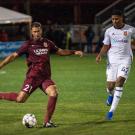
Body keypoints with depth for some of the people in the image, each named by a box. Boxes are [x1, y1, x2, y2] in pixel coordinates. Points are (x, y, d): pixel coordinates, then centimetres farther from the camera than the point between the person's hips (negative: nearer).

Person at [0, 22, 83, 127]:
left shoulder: (47, 43, 10)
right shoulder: (28, 44, -2)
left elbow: (60, 51, 23)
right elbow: (13, 56, -1)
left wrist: (74, 52, 12)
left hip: (45, 77, 4)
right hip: (33, 76, -3)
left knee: (54, 93, -22)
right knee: (20, 99, -14)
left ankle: (47, 121, -12)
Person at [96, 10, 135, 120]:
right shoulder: (109, 31, 4)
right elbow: (106, 47, 9)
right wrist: (99, 55, -7)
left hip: (125, 59, -2)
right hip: (112, 60, 2)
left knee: (120, 81, -20)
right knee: (110, 86, -3)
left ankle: (112, 110, -18)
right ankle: (111, 95, 38)